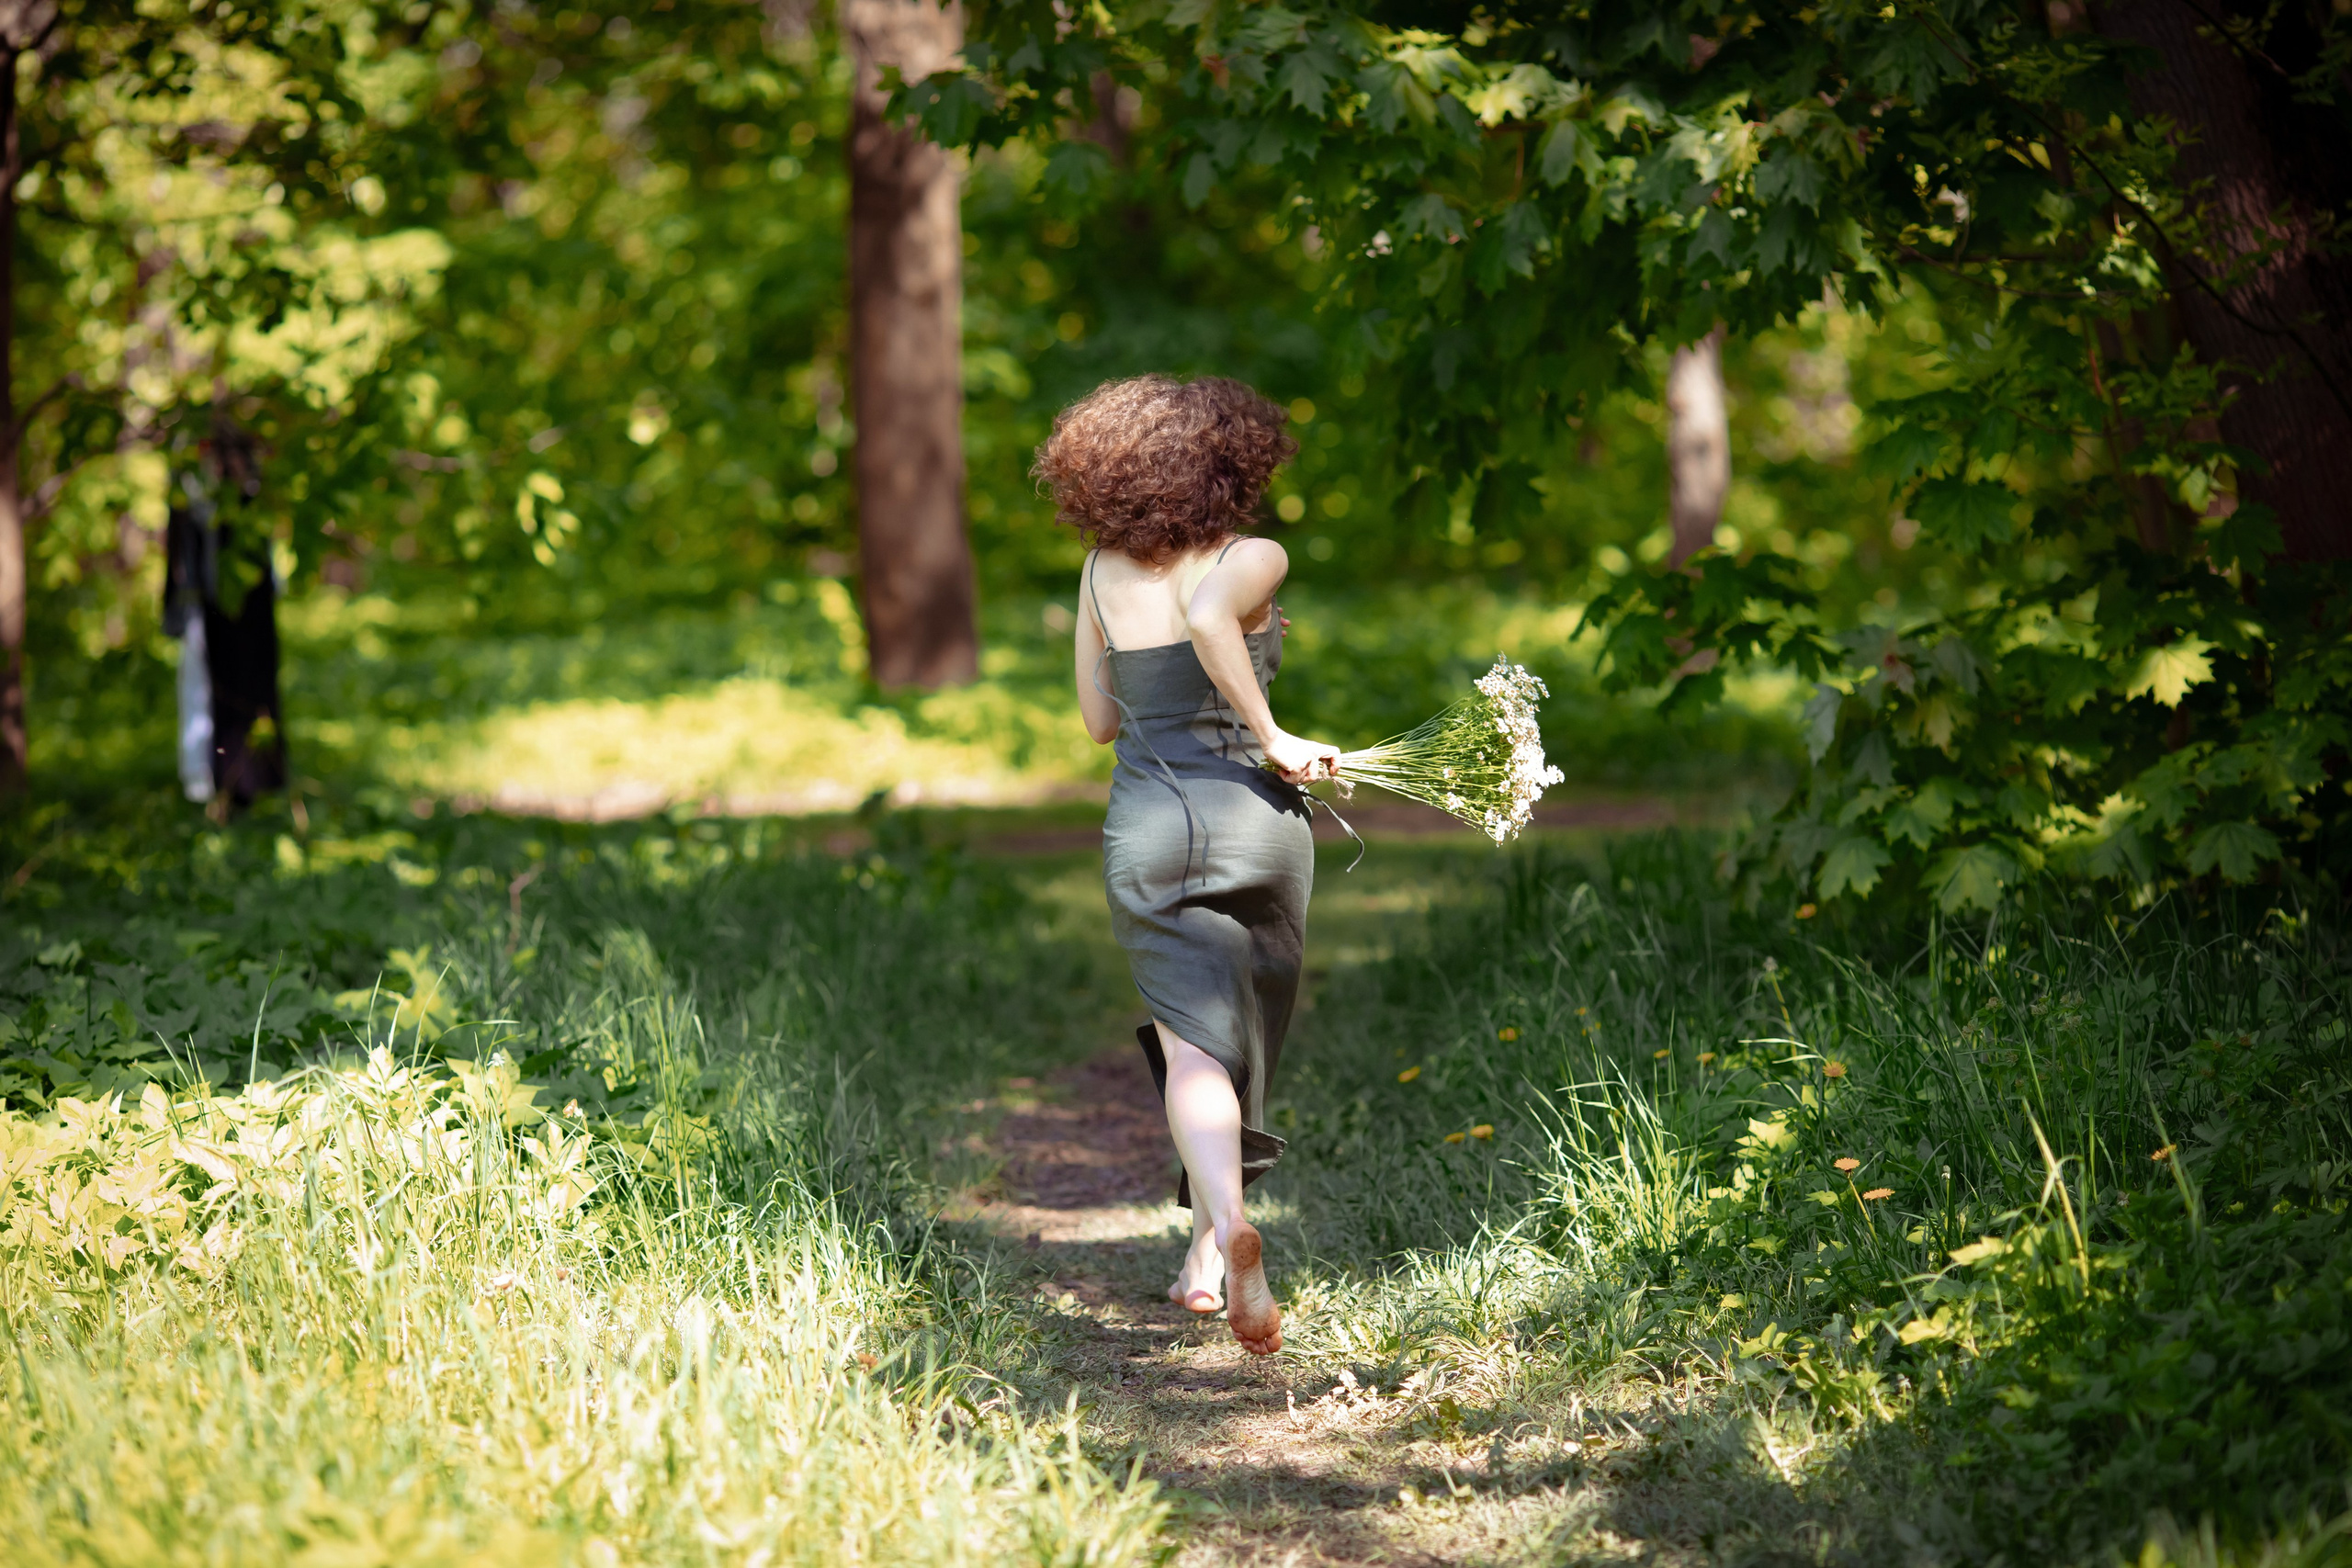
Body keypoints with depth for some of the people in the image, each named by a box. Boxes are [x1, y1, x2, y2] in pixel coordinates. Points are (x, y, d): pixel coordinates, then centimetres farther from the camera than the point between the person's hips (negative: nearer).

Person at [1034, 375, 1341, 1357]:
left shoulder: (1103, 570, 6)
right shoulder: (1252, 560, -6)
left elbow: (1099, 719, 13)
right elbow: (1207, 615, -29)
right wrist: (1268, 735, -22)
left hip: (1146, 828, 2)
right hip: (1254, 816, -2)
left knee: (1192, 1048, -6)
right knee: (1243, 1041, 17)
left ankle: (1230, 1224, -31)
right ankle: (1207, 1253, 21)